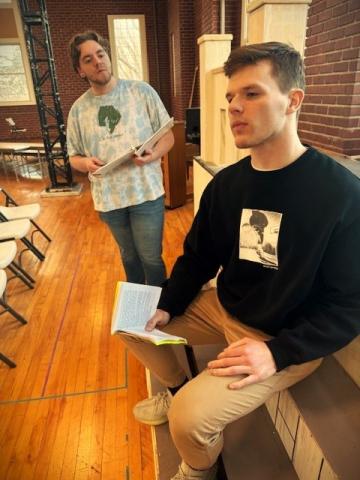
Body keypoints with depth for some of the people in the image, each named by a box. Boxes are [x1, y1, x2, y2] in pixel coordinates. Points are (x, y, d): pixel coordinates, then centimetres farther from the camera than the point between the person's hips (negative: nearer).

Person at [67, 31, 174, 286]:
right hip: (108, 198, 3)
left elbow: (168, 135, -1)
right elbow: (74, 157, 9)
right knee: (129, 256, 20)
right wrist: (87, 163, -15)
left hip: (146, 192, -2)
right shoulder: (79, 109, 3)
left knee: (151, 258, 5)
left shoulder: (142, 91, -3)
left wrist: (152, 155, -22)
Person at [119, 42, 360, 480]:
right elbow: (198, 257, 6)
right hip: (224, 309, 6)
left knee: (190, 415, -19)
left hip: (286, 339, -5)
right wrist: (166, 307, -7)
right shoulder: (226, 183, -4)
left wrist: (277, 352, -27)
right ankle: (176, 388, 32)